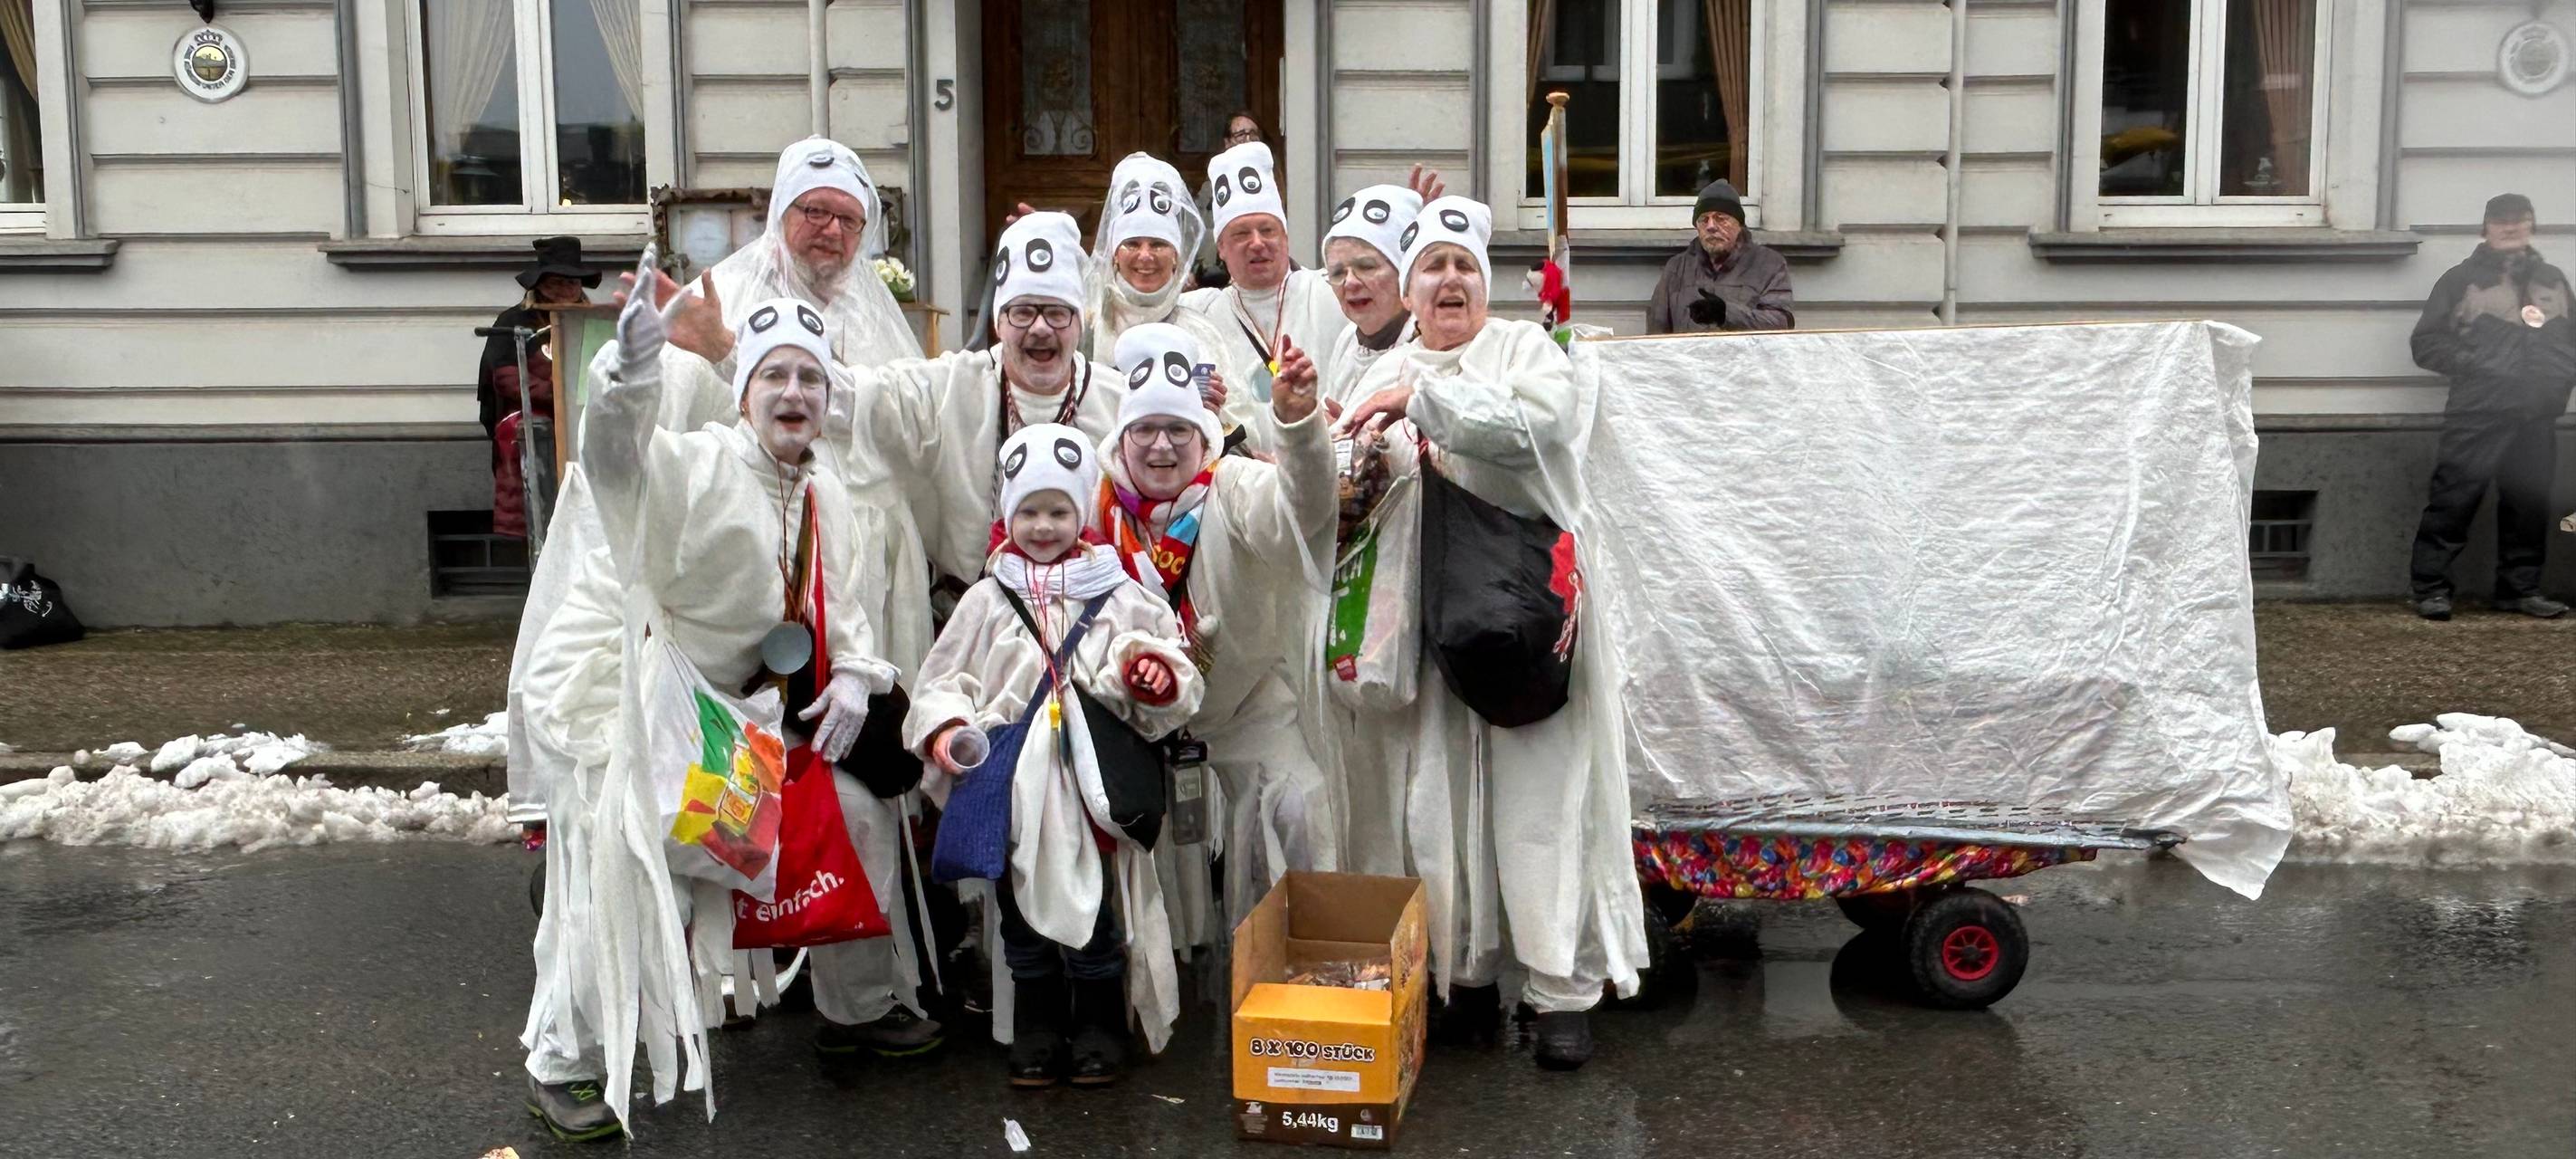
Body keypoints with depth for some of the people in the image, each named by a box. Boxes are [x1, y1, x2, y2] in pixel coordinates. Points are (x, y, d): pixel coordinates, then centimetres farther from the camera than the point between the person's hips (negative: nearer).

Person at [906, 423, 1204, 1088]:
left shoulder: (1115, 596, 6)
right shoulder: (989, 600, 8)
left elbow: (1169, 672, 7)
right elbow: (945, 677, 9)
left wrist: (1156, 673, -15)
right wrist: (942, 727, -9)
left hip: (1090, 782, -1)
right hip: (1014, 784, 1)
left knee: (1095, 910, 3)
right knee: (1023, 912, 9)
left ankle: (1099, 1030, 21)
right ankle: (1038, 1033, 24)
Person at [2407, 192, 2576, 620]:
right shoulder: (2462, 279, 5)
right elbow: (2427, 343, 1)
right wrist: (2474, 366, -10)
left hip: (2538, 415, 4)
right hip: (2478, 413, -4)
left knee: (2529, 504, 6)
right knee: (2454, 500, -9)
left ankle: (2521, 588, 16)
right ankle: (2431, 588, -5)